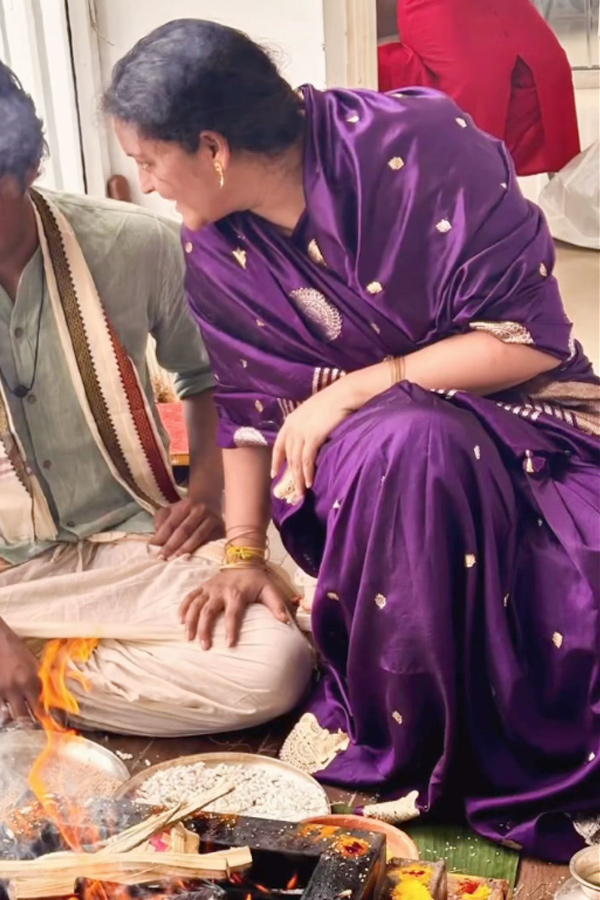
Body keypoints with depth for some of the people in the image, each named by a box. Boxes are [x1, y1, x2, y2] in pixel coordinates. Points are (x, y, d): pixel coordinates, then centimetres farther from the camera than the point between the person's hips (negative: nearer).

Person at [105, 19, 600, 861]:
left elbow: (531, 339, -19)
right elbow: (250, 405, 6)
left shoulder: (419, 144, -19)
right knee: (404, 449, -34)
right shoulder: (215, 247, -3)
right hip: (351, 456, 2)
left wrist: (355, 390, -21)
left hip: (516, 410, -1)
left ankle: (398, 735, -7)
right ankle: (376, 702, -12)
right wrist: (244, 553, -3)